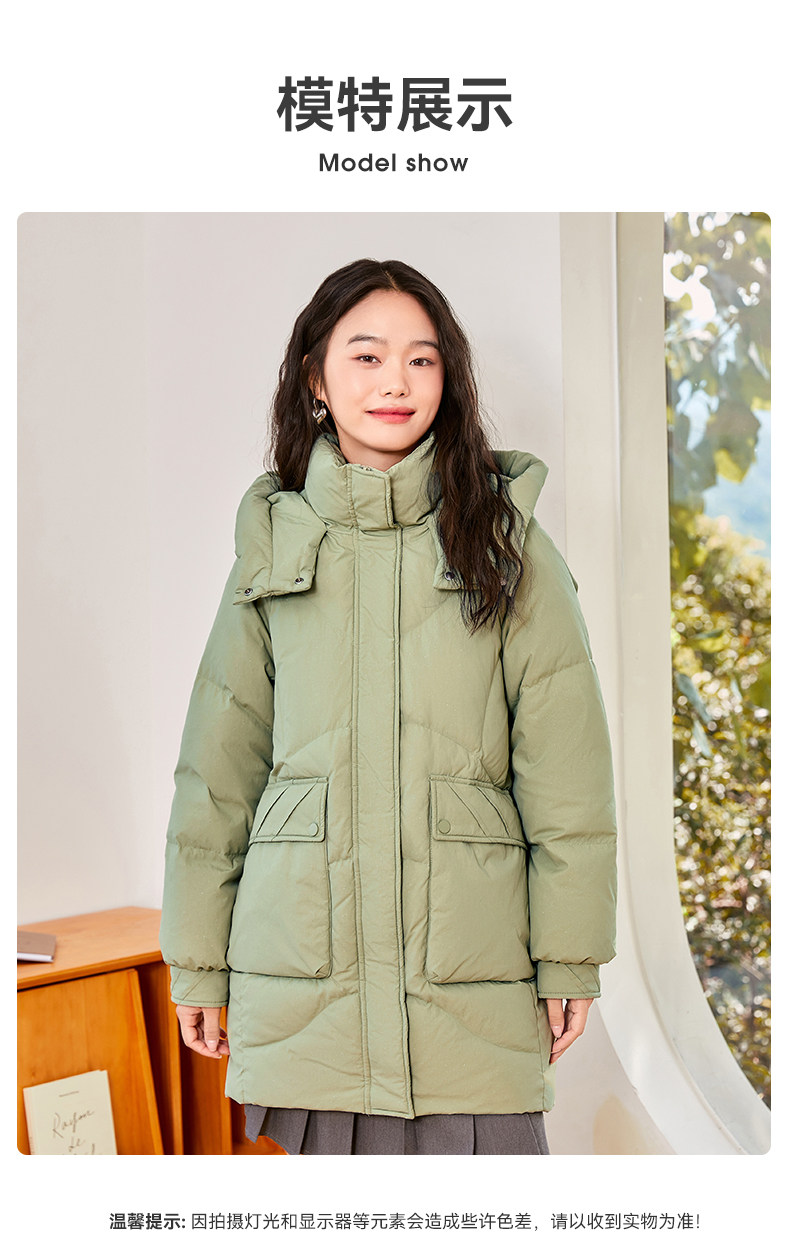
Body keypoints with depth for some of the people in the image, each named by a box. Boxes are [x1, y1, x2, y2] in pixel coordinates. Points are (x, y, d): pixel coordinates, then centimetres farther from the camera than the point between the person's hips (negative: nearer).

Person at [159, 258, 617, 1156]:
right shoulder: (275, 543, 9)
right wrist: (198, 961, 9)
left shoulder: (503, 539, 5)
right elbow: (217, 767, 11)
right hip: (307, 970, 1)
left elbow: (564, 766, 3)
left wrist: (569, 957, -1)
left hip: (469, 974, -1)